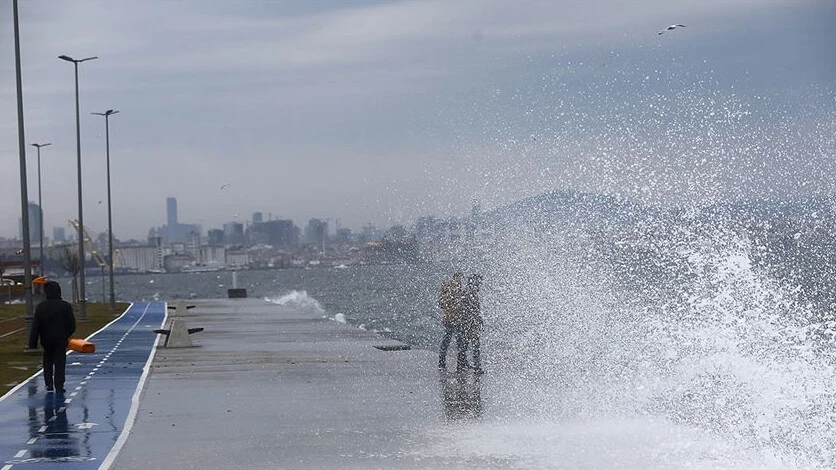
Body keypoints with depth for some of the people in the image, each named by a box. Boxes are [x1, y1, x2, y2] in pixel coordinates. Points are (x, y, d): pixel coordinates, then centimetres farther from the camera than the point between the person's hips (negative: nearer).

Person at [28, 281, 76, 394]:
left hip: (47, 341, 1)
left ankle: (49, 385, 14)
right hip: (61, 341, -1)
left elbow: (35, 327, -5)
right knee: (60, 363, 4)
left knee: (48, 363, 16)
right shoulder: (66, 306, -7)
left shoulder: (41, 307, -6)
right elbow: (72, 325, -2)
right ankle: (59, 386, -1)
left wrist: (32, 343, -2)